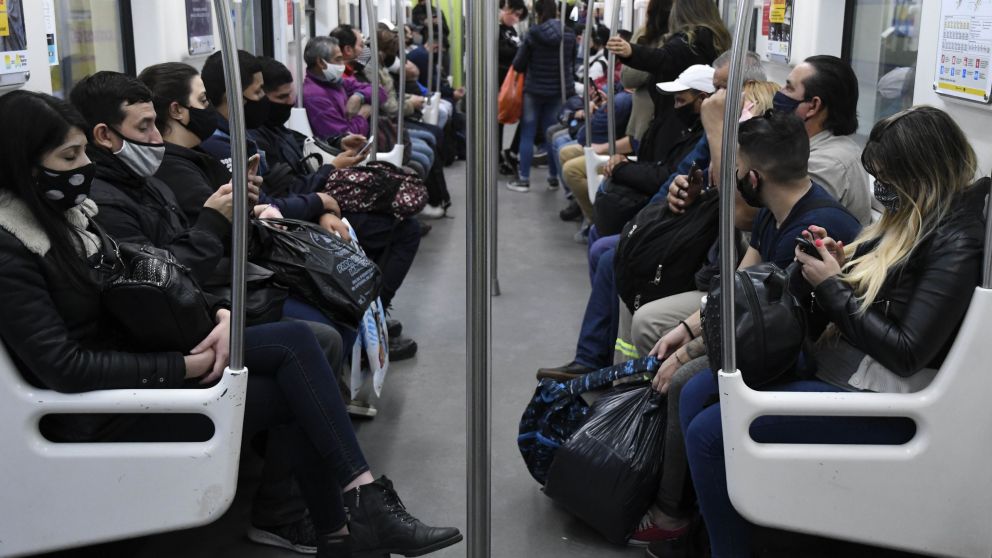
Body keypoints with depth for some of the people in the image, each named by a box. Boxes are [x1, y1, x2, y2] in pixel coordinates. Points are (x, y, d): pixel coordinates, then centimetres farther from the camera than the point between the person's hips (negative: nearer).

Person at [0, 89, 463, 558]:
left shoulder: (70, 210, 6)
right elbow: (64, 367, -22)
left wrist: (220, 314, -7)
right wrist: (183, 366, -20)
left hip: (127, 356, 8)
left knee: (295, 340, -11)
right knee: (292, 394, -14)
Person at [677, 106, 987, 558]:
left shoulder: (957, 244, -19)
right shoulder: (910, 219, 9)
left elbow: (906, 352, -22)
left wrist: (832, 288, -15)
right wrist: (841, 265, -3)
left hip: (881, 400, -10)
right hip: (837, 363, 10)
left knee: (708, 431, -17)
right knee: (697, 395, 4)